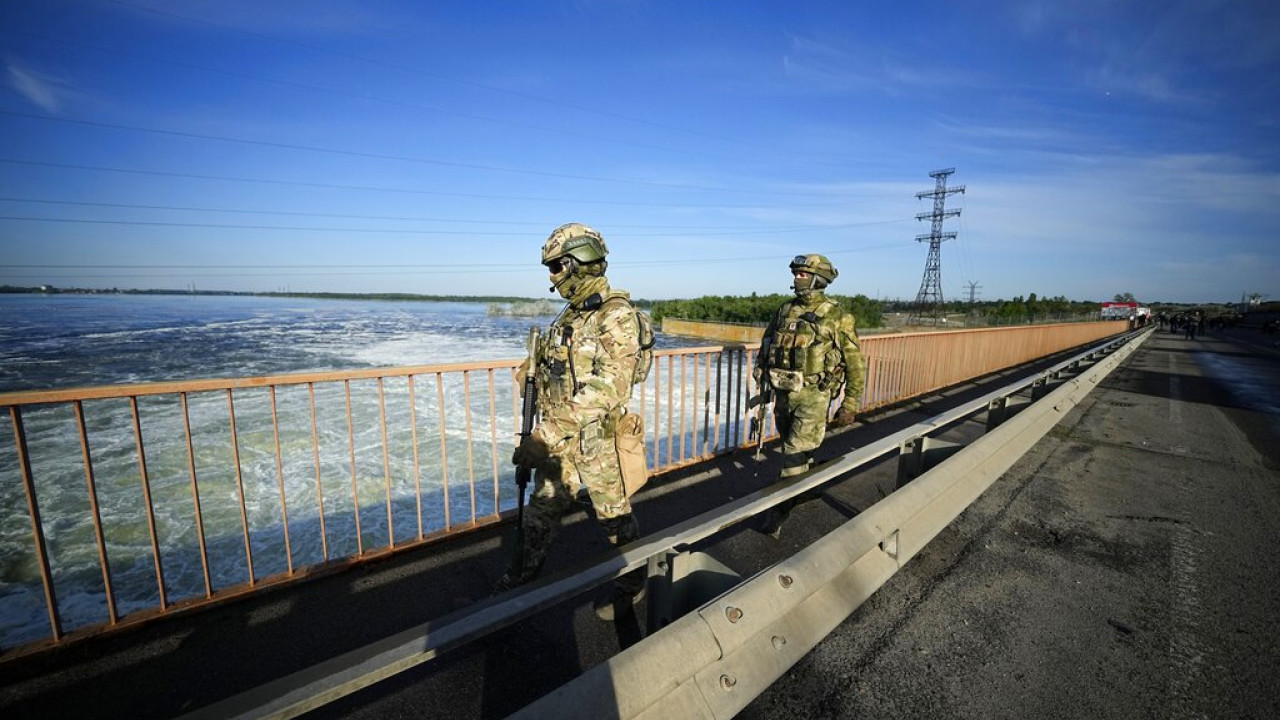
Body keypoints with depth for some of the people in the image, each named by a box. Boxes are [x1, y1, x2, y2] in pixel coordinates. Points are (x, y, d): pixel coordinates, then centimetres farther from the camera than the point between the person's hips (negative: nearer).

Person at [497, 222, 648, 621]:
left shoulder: (616, 315, -19)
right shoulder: (570, 314, 9)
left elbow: (611, 386, -30)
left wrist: (550, 432, -33)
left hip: (597, 439, -8)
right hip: (558, 436, 8)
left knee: (614, 517, 12)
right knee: (542, 507, 21)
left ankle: (632, 583, 36)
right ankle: (525, 573, 45)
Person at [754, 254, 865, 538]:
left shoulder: (838, 317, -9)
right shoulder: (784, 310, 6)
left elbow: (855, 363, -6)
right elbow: (766, 345, 17)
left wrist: (850, 405, -8)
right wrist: (761, 375, 12)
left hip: (813, 396, -5)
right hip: (783, 393, 6)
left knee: (795, 454, -5)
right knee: (798, 449, 20)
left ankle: (779, 511, 4)